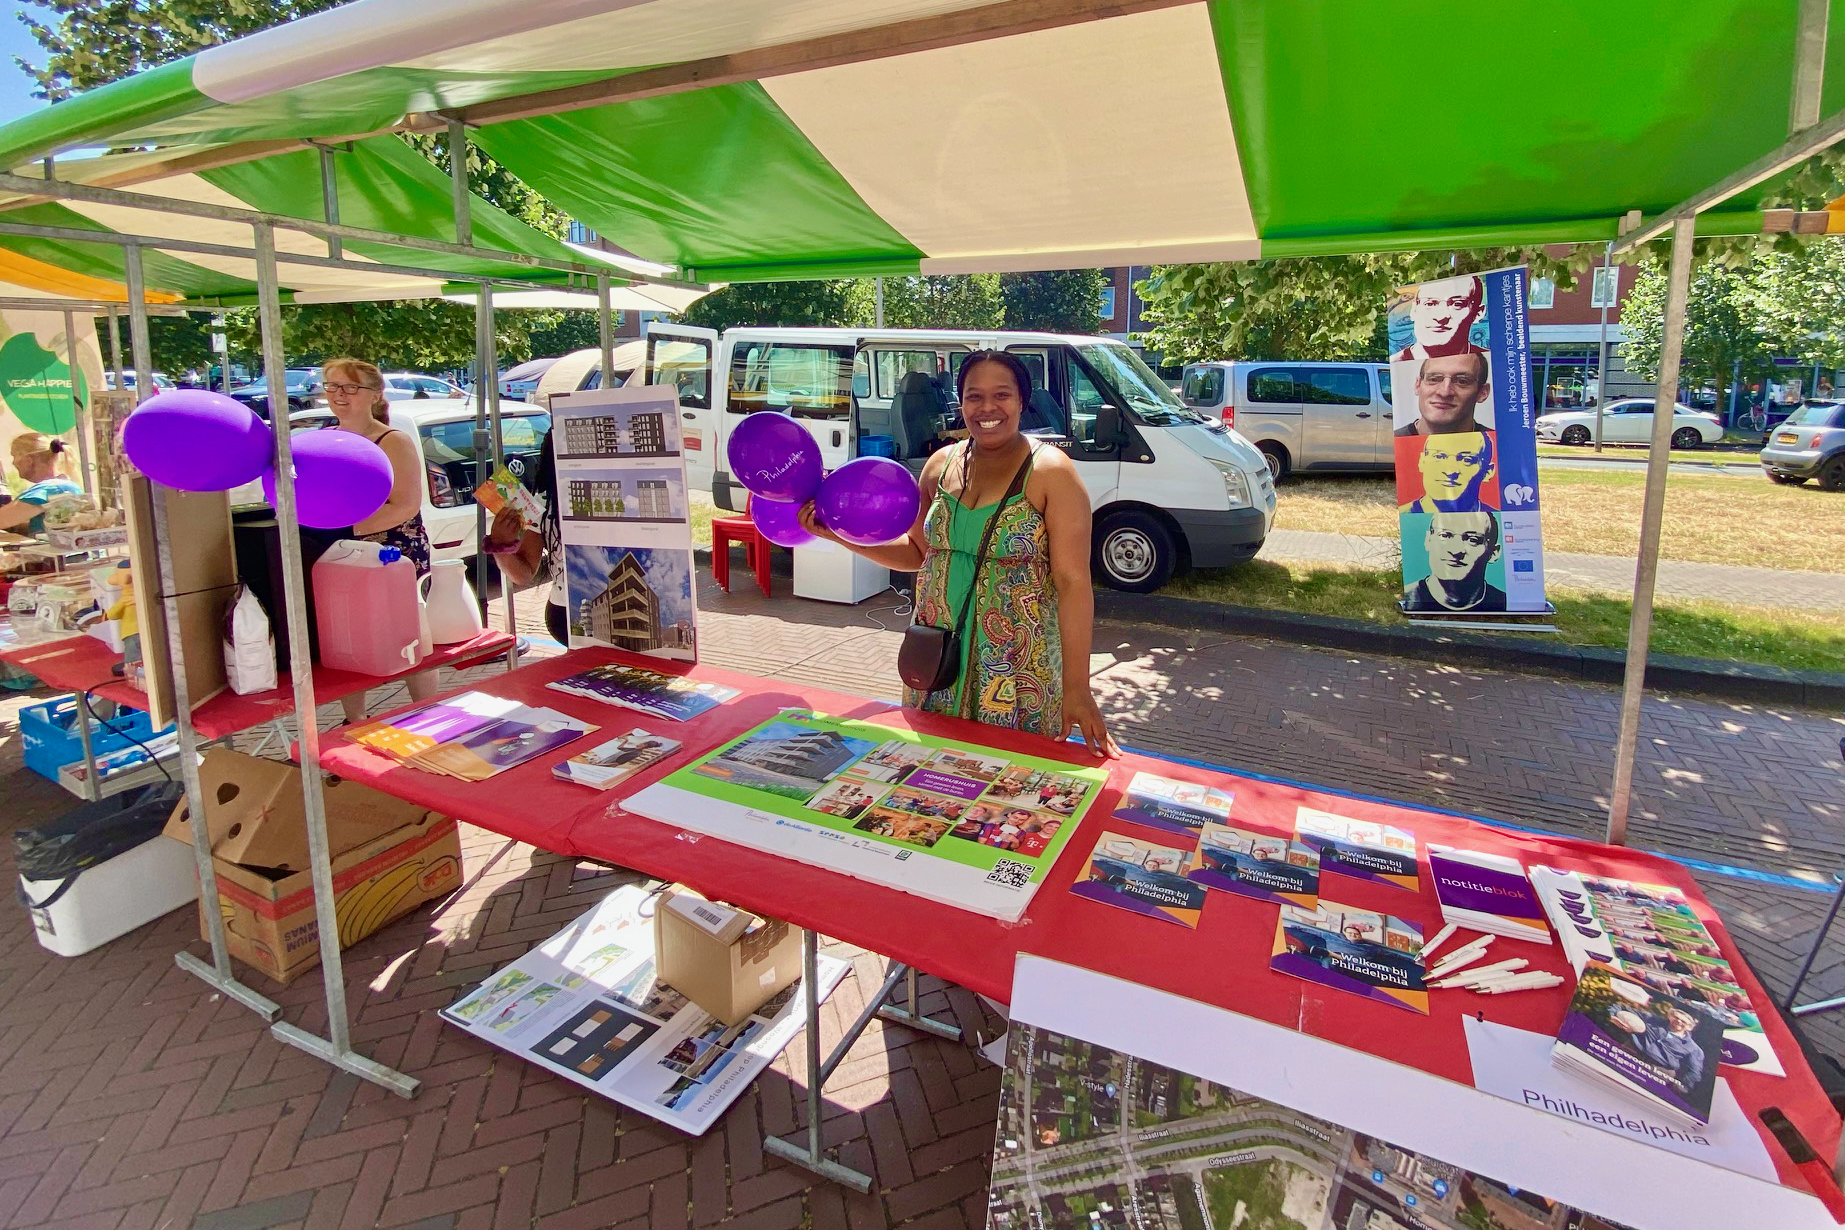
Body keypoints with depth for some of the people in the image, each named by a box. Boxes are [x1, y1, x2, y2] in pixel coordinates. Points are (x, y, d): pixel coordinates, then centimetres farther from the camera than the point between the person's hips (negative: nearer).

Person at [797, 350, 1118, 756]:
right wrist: (840, 534, 4)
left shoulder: (1051, 472, -9)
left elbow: (1074, 583, -13)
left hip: (1020, 668, -4)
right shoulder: (941, 464, 7)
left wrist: (1077, 686, -18)